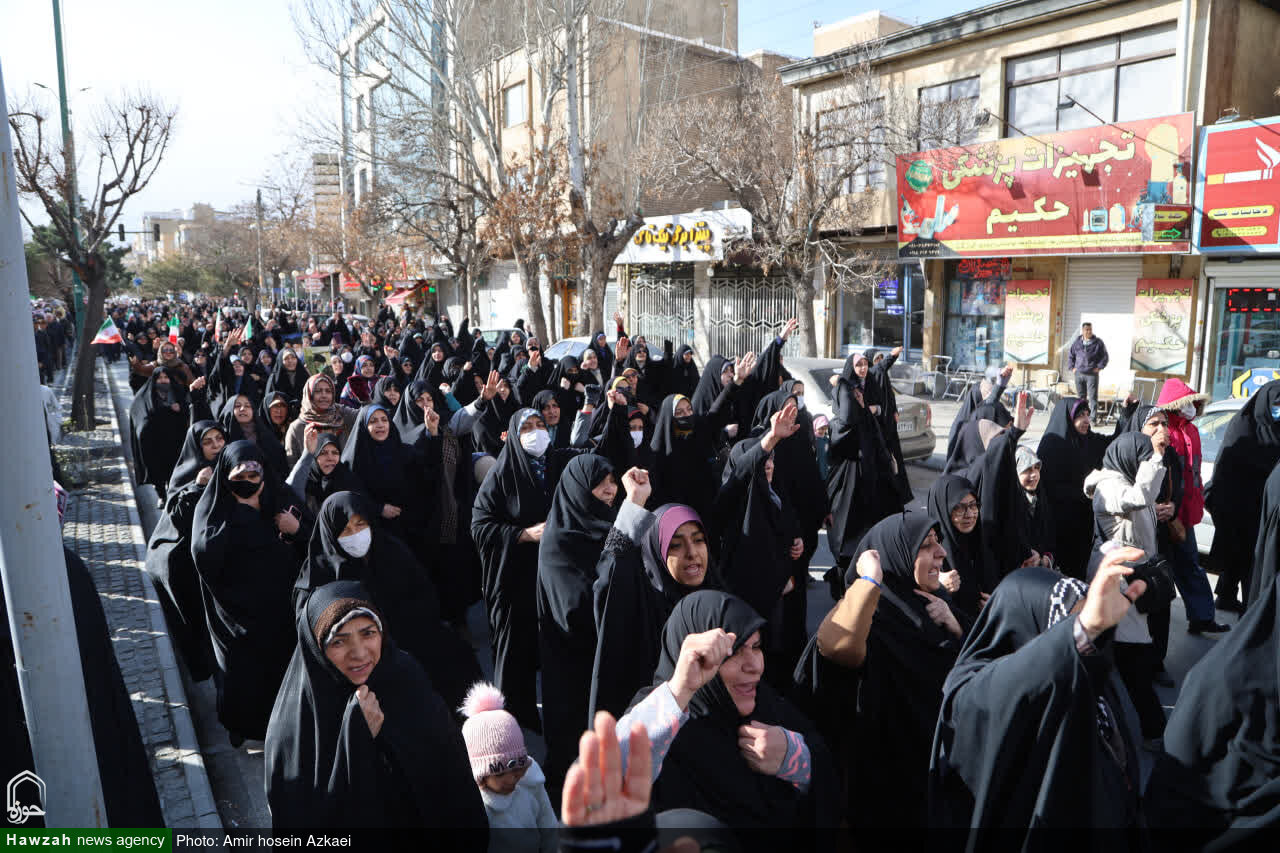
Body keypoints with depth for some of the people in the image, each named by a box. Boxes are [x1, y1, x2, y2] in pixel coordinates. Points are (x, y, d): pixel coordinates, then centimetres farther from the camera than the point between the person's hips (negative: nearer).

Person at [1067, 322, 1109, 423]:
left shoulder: (1098, 342, 0)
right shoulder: (1077, 342, 7)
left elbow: (1105, 357, 5)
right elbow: (1070, 355, 18)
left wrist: (1099, 367, -4)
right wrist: (1072, 367, 8)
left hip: (1092, 374, -3)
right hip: (1079, 374, 3)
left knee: (1092, 397, -7)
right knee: (1081, 397, 11)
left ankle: (1093, 419, -6)